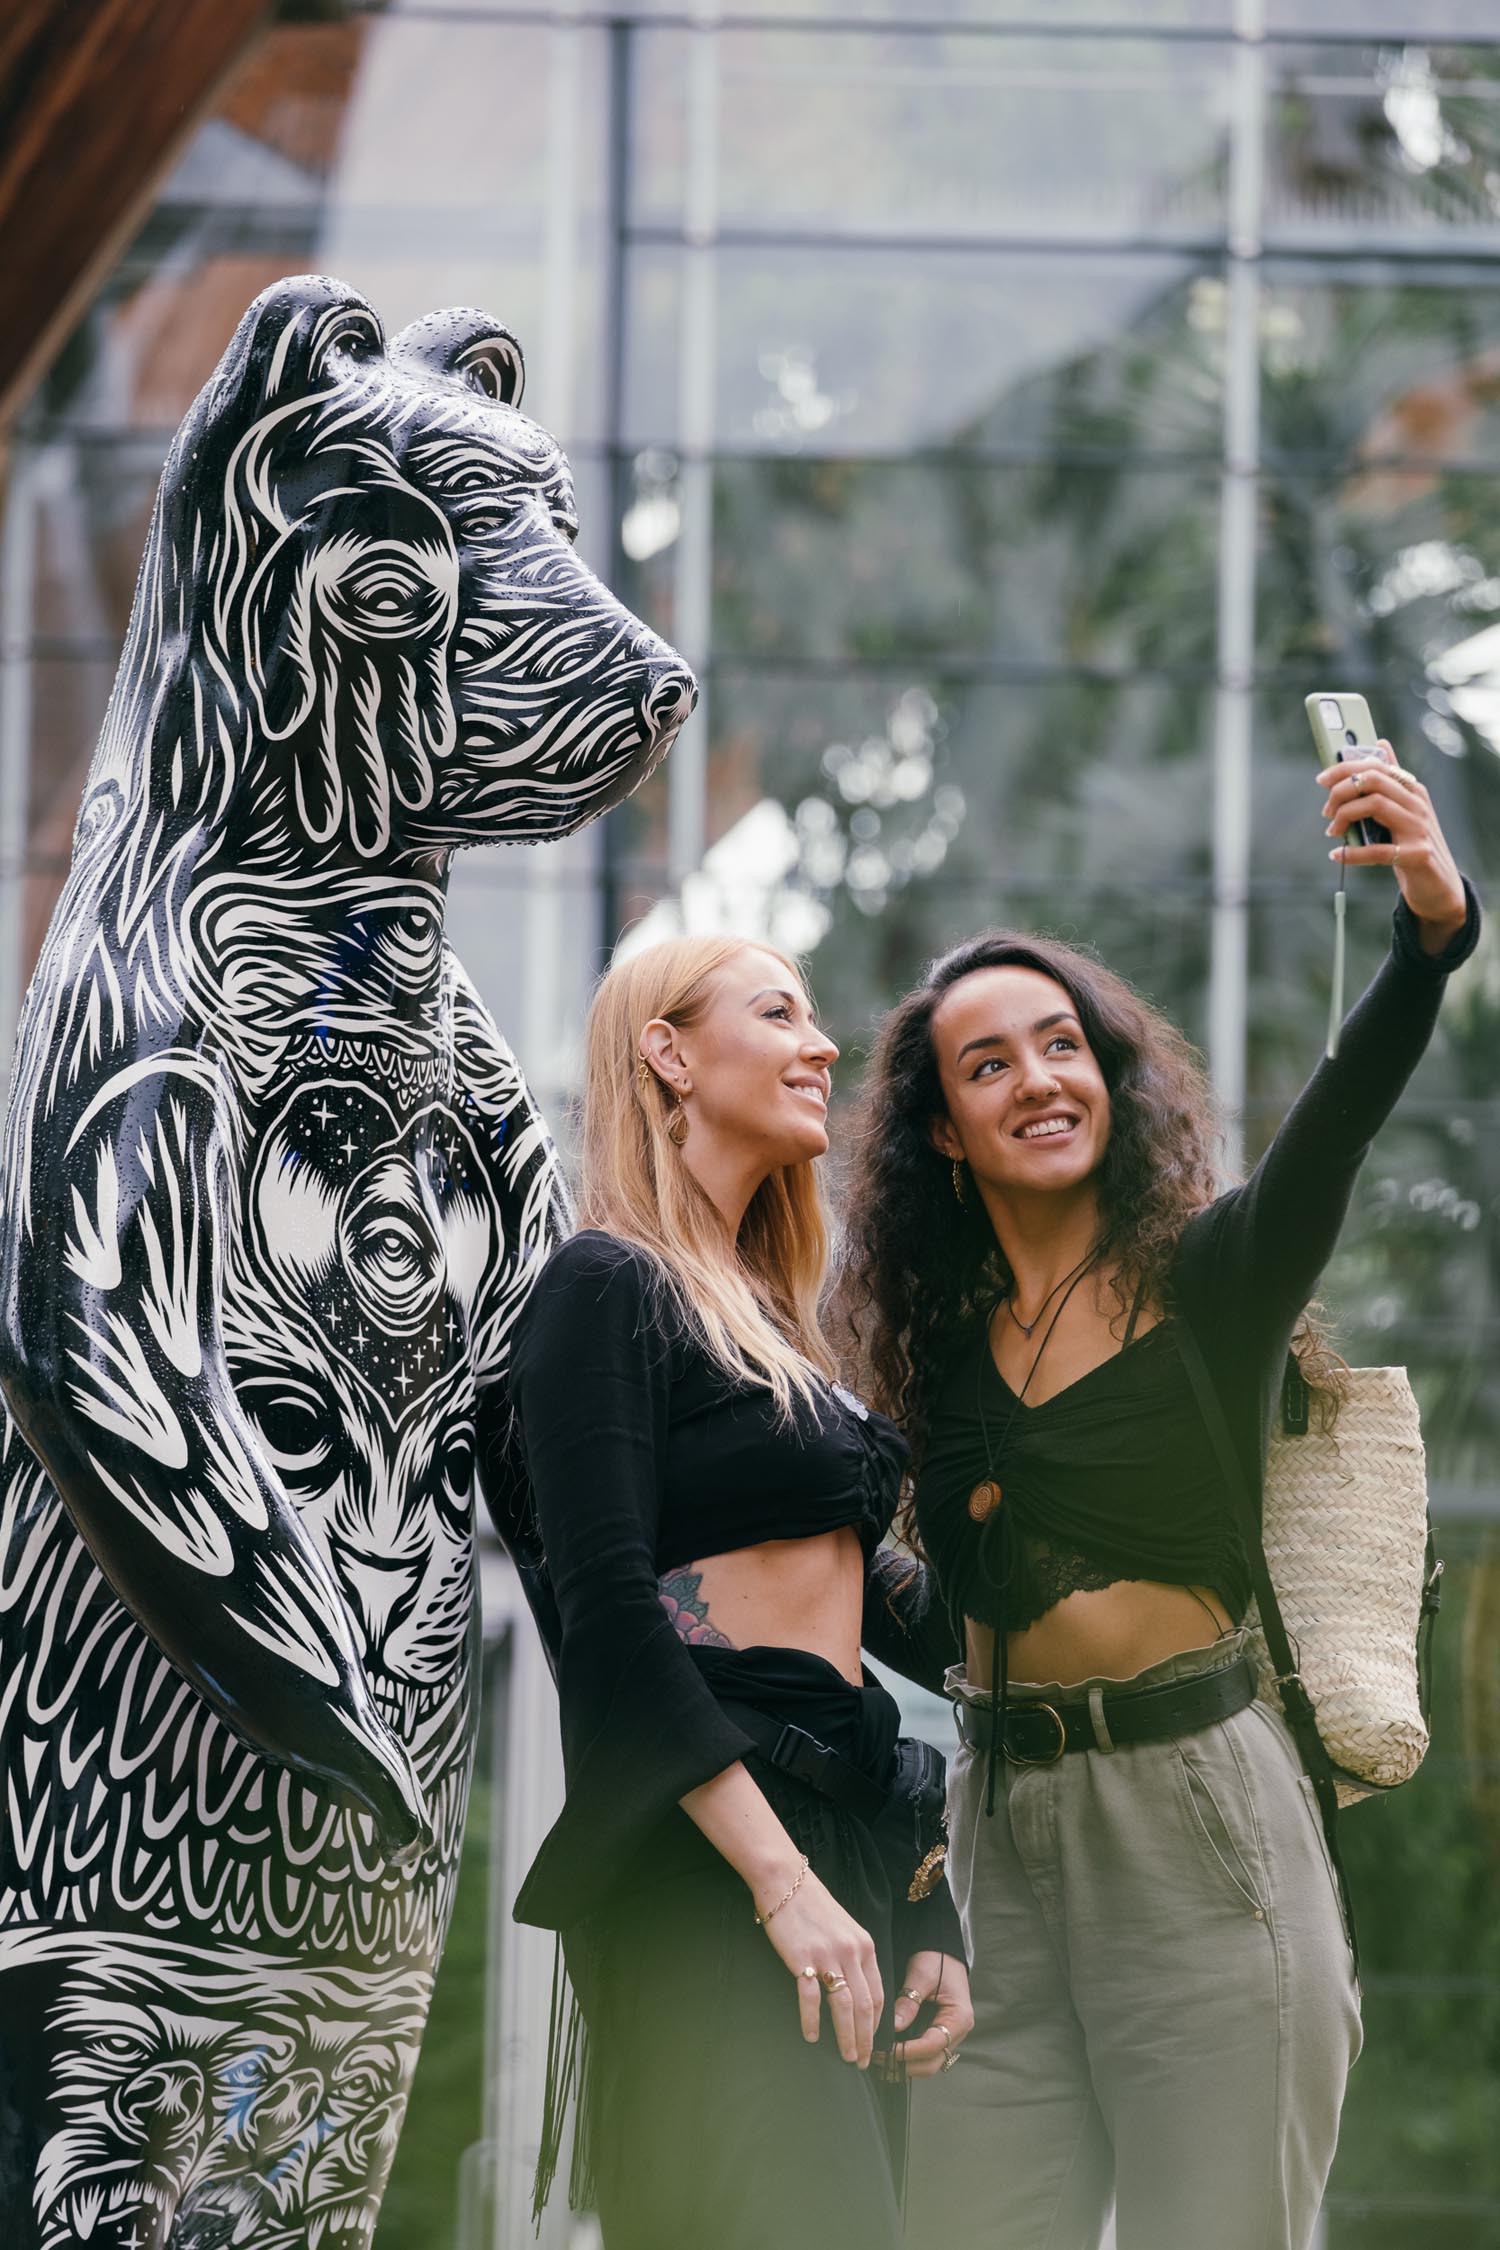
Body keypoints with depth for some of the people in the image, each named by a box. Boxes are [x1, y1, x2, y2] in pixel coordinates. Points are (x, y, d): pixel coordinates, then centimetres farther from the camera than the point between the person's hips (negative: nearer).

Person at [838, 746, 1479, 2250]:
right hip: (1000, 1848, 4)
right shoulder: (943, 1335, 12)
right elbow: (931, 1602, 13)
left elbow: (1344, 1111, -19)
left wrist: (1433, 926, -37)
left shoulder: (1210, 1273, 0)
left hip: (1199, 1821, -4)